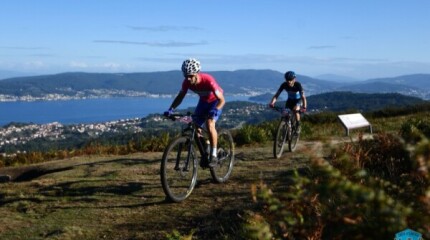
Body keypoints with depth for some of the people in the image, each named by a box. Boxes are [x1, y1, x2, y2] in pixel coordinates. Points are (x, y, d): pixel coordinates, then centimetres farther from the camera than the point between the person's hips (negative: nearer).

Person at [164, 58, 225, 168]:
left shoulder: (208, 80, -36)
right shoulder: (187, 82, -23)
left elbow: (222, 100, -33)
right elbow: (180, 96, -8)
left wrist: (214, 111, -52)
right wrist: (171, 109, -24)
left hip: (215, 101, -5)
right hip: (203, 101, 5)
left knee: (210, 124, -27)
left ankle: (214, 155, -18)